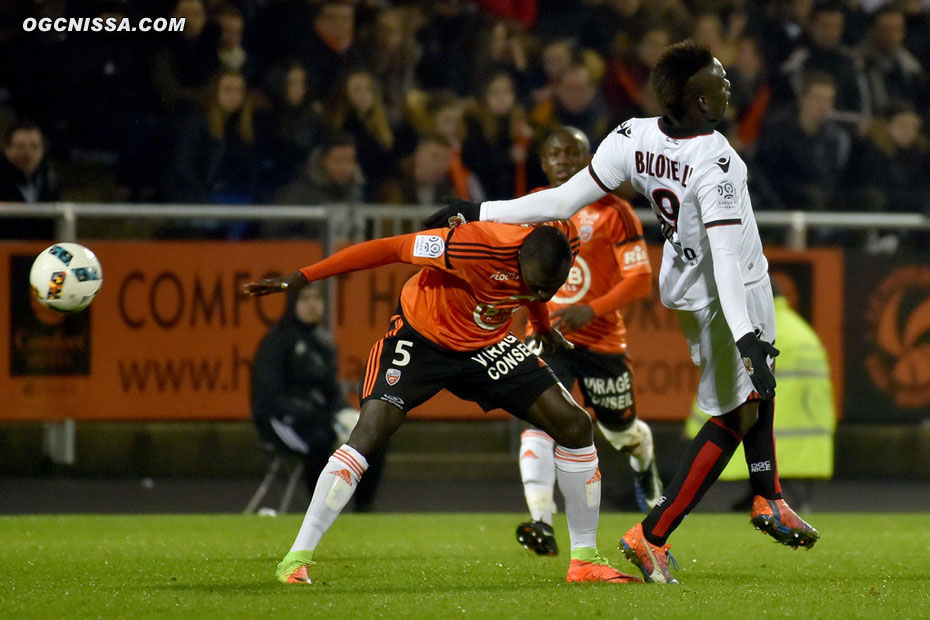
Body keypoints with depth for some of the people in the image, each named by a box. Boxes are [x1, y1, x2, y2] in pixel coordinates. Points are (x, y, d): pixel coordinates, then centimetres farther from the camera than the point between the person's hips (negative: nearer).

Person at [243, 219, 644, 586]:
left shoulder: (562, 245, -17)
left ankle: (584, 559, 10)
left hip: (488, 344, 6)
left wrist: (542, 325, 29)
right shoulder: (476, 245, -36)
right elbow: (388, 249, -27)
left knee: (575, 426, -5)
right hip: (422, 335, -6)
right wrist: (300, 279, -23)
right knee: (370, 431, -24)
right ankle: (296, 561, -18)